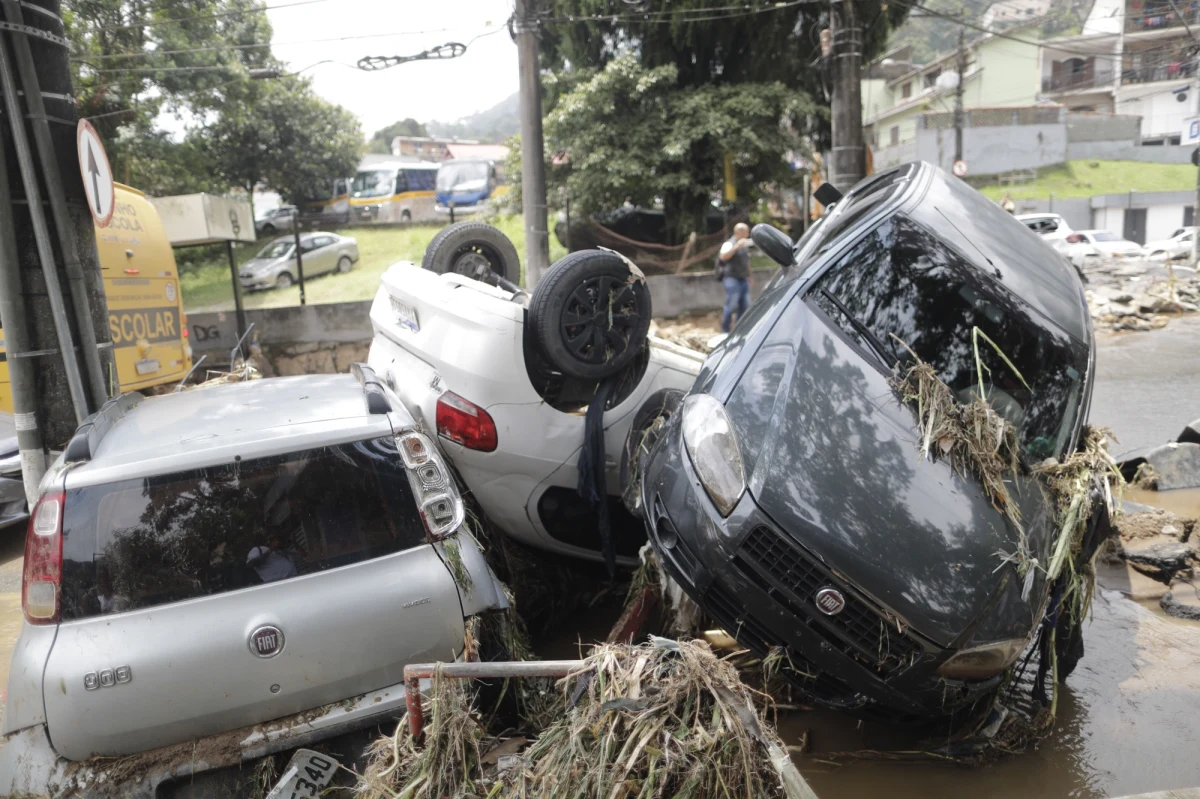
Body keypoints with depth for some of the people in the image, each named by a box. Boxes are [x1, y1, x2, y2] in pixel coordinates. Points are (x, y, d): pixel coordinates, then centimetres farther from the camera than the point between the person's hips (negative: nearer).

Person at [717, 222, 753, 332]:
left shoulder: (745, 245, 18)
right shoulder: (729, 244, -7)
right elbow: (723, 257, -25)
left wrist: (748, 277, 24)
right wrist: (737, 246, -29)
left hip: (744, 280, 8)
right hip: (732, 279, -8)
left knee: (745, 306, 6)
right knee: (731, 305, -11)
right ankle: (725, 330, -2)